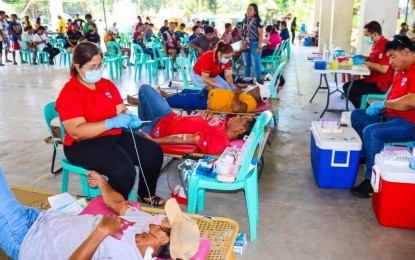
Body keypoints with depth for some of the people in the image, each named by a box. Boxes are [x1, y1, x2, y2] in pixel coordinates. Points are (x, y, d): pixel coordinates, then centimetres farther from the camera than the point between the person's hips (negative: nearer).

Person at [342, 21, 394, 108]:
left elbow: (383, 69, -31)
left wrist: (365, 62, -20)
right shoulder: (377, 44, 9)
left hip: (380, 84, -11)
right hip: (373, 79, 11)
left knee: (349, 91, -20)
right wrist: (363, 57, 11)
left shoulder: (384, 45, -22)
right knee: (346, 86, 12)